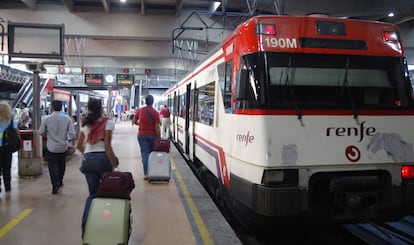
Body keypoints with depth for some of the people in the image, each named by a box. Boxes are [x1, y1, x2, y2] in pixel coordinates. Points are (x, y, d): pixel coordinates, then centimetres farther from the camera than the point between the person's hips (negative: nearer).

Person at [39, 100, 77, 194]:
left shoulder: (46, 119, -9)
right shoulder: (67, 118, -7)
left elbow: (41, 132, 0)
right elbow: (72, 133, -9)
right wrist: (72, 145, -1)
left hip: (51, 147, -2)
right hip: (63, 147, 2)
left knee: (52, 166, 4)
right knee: (61, 165, 19)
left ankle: (55, 186, -4)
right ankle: (60, 182, 35)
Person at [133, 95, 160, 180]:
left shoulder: (140, 110, -2)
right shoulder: (155, 112, -11)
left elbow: (134, 121, 8)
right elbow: (157, 127, -14)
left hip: (142, 135, 1)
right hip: (152, 135, -1)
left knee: (145, 154, 2)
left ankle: (146, 173, -2)